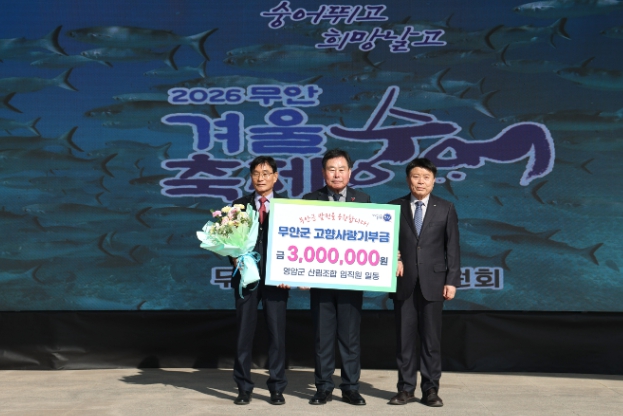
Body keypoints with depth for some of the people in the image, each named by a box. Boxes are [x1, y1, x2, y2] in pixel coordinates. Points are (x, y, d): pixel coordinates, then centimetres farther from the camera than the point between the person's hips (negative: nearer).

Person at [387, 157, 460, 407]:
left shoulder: (446, 209, 6)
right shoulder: (395, 207, 6)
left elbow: (452, 248, 3)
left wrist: (452, 280, -3)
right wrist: (394, 259, -10)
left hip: (433, 282, 0)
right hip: (404, 281, 1)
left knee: (431, 338, 3)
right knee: (405, 337, 4)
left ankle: (430, 389, 12)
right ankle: (406, 388, 13)